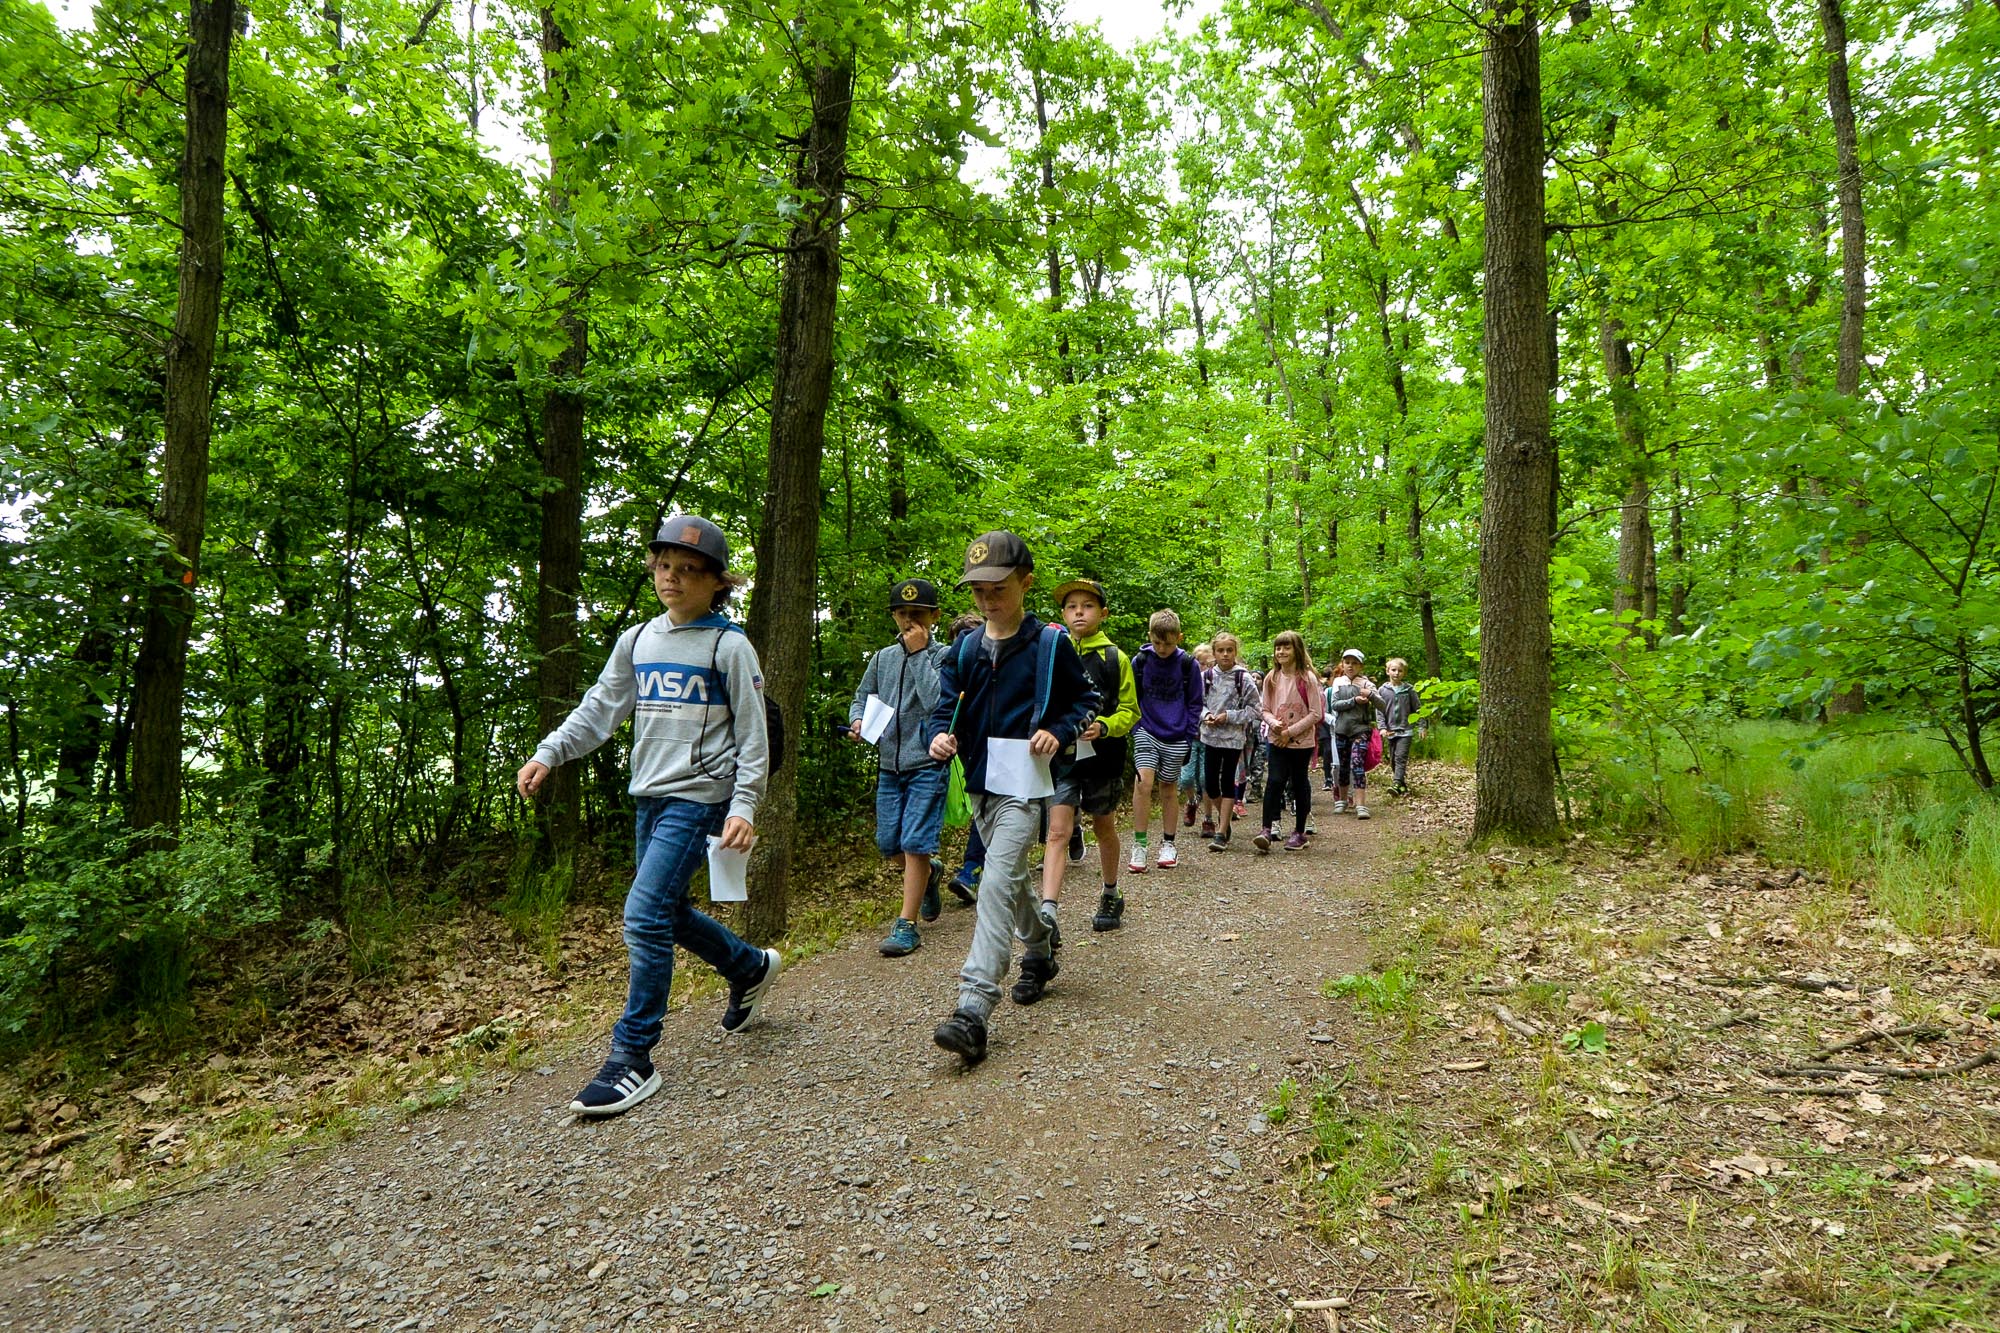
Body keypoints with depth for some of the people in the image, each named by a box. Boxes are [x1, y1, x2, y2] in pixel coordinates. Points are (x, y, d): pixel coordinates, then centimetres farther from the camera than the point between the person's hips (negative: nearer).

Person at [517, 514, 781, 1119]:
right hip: (650, 796, 7)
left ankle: (632, 1058, -2)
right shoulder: (636, 640, 10)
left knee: (646, 916, -14)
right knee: (668, 914, 15)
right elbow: (600, 707, 14)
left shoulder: (729, 645, -7)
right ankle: (751, 967, 39)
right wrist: (547, 754, 1)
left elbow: (753, 735, -7)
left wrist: (743, 807, -15)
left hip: (699, 797, -7)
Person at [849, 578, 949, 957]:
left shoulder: (943, 656, -6)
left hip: (928, 765, -5)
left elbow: (936, 701, -21)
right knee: (888, 844, 11)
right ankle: (929, 874, 41)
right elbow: (862, 696, 18)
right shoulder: (883, 658, 9)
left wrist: (919, 653, -16)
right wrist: (857, 720, -3)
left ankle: (907, 926, 3)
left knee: (915, 844, -7)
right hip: (890, 766, 6)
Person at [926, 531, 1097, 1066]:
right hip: (979, 783, 6)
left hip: (1025, 786, -6)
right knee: (1012, 879, 22)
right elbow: (945, 708, 6)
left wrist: (1058, 731, -14)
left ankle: (973, 1011, -21)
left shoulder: (1050, 644, -6)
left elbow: (1084, 700, 5)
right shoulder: (964, 649, 6)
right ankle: (1040, 955, 47)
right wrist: (940, 735, -17)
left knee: (997, 885, -18)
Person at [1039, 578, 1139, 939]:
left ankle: (1110, 897, 39)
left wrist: (1103, 727, -20)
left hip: (1102, 757, 0)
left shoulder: (1115, 659, -1)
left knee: (1104, 828, 18)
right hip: (1061, 756, 0)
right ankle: (1047, 914, -17)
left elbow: (1130, 711, -1)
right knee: (1058, 831, -11)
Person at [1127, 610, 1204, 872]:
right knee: (1143, 782, -15)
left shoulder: (1188, 664, -3)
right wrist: (1135, 728, -2)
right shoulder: (1140, 661, -3)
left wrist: (1189, 737, 0)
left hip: (1175, 737, 0)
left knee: (1170, 789, 9)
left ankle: (1168, 845, 24)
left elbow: (1194, 704, 4)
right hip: (1147, 733, 0)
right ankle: (1139, 846, -8)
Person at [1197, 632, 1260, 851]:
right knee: (1210, 783, 5)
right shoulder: (1206, 676, 1)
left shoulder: (1243, 678, -7)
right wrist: (1206, 715, -8)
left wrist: (1228, 716, -13)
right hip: (1210, 736, 3)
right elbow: (1198, 703, 13)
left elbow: (1256, 709, -5)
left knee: (1227, 782, -2)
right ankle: (1222, 818, 31)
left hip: (1233, 737, -3)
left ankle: (1221, 833, 1)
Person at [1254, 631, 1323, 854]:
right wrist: (1274, 723, -14)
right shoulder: (1271, 679, 4)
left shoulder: (1307, 678, -9)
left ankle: (1299, 832, 19)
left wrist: (1291, 731, -15)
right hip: (1277, 741, 3)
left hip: (1302, 741, -3)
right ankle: (1267, 828, -14)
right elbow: (1265, 709, 8)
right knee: (1274, 781, -11)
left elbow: (1315, 714, -10)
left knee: (1299, 785, 7)